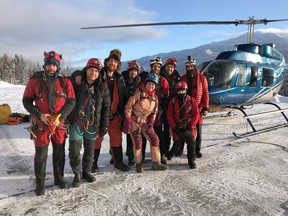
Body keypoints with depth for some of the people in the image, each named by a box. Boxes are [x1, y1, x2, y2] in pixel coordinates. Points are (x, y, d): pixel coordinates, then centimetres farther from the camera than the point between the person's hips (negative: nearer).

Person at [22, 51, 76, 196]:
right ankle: (40, 183, 24)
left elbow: (71, 101, -1)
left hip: (60, 124, 1)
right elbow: (26, 101, 0)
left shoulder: (65, 82, -2)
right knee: (40, 155, 6)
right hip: (41, 124, -1)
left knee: (59, 153, 13)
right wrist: (40, 115, -13)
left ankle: (59, 178, 32)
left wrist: (60, 117, -13)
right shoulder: (34, 81, -4)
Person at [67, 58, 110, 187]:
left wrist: (104, 125, 1)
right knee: (74, 150, 1)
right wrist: (67, 119, -6)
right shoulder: (76, 83, -5)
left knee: (90, 150, 12)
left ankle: (86, 172, 32)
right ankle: (77, 174, 21)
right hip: (76, 122, -1)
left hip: (93, 124, 2)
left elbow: (106, 107, 4)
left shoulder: (102, 87, 0)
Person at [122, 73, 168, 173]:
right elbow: (128, 107, -14)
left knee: (154, 139, 0)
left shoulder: (155, 97, 5)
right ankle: (138, 164, 17)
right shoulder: (138, 93, -14)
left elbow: (154, 112, 11)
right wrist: (127, 122, -16)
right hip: (134, 121, -5)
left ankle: (156, 163, 11)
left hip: (145, 122, 6)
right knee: (137, 143, -2)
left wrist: (151, 123, -1)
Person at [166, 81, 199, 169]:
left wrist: (190, 128, -11)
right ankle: (170, 154, 31)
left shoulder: (192, 100, -2)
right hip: (177, 128, 0)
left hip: (188, 127, 0)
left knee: (191, 142, -12)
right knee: (177, 145, -2)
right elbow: (169, 116, -1)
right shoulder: (172, 102, -1)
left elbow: (196, 115, -4)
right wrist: (175, 128, -9)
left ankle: (191, 160, 10)